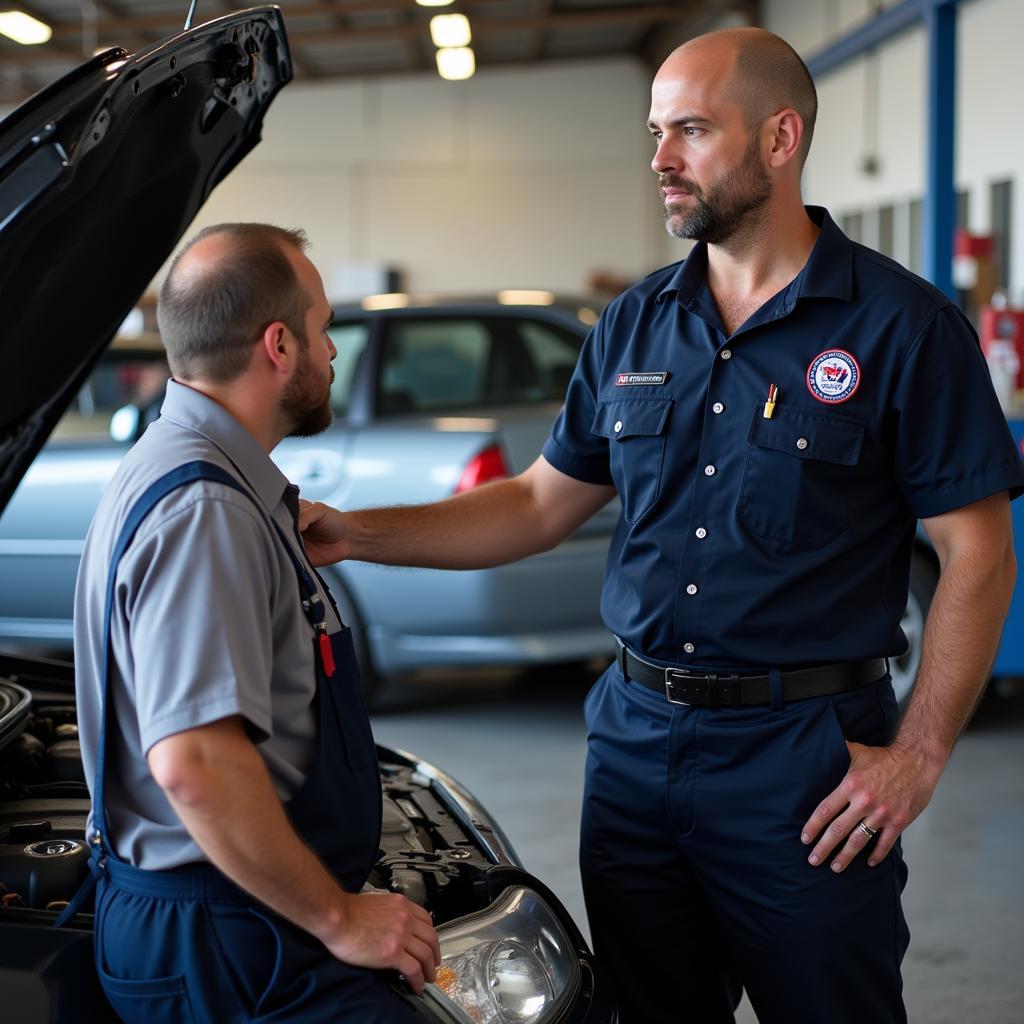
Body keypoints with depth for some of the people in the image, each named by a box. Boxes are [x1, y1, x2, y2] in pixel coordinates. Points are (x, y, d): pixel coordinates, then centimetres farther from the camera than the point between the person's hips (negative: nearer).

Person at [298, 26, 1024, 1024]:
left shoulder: (900, 325, -7)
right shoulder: (634, 325, 8)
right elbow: (540, 502, 13)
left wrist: (919, 752, -14)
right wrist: (358, 533, 3)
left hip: (802, 756, -5)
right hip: (636, 742, 5)